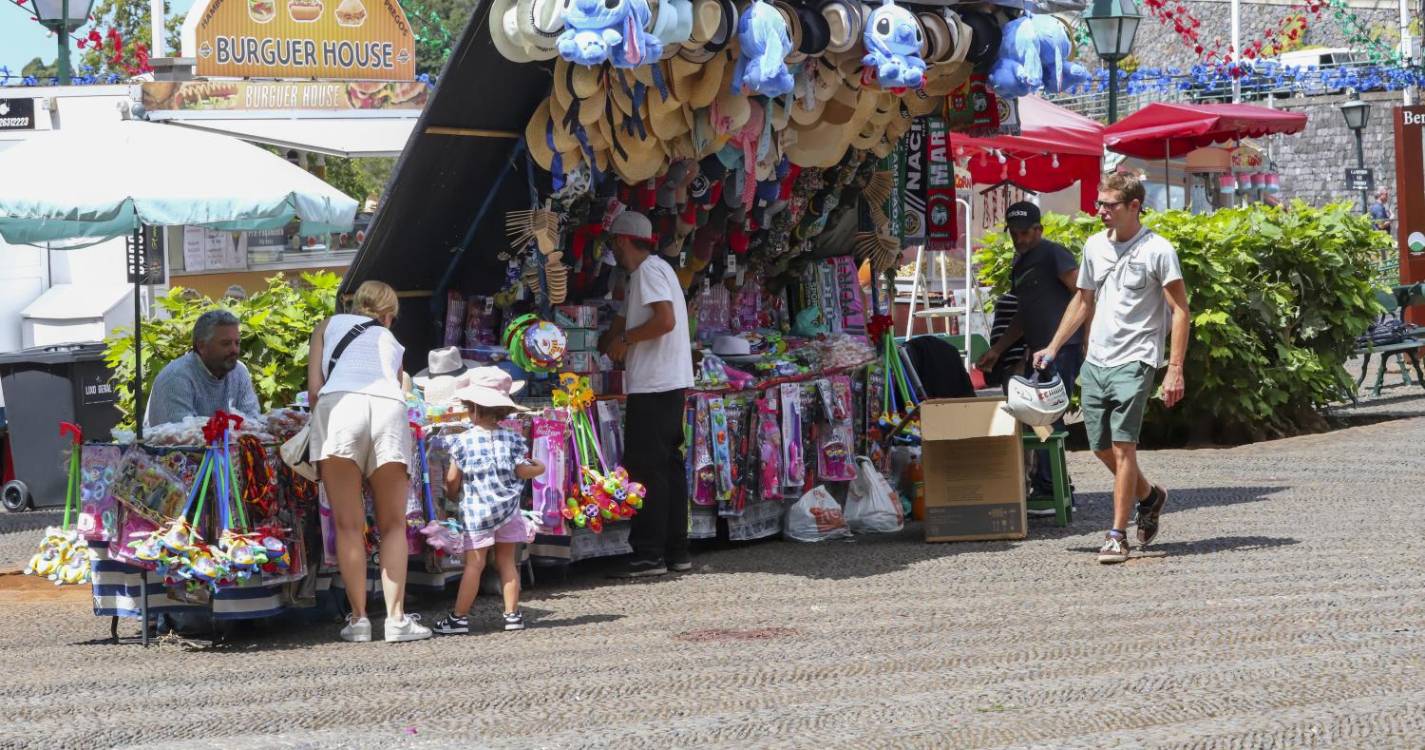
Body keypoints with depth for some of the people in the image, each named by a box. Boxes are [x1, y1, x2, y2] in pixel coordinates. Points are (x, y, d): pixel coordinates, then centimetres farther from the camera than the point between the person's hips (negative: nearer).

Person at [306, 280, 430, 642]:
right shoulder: (390, 340, 34)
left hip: (339, 404, -1)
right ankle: (396, 618, 1)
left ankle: (358, 618, 0)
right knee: (393, 525, 9)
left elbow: (314, 389, 17)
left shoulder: (330, 325, 29)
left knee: (348, 525, 3)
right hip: (389, 408, 1)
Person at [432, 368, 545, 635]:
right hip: (508, 510, 3)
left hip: (475, 511, -3)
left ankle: (459, 616, 1)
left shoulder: (462, 441, -5)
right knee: (506, 561, 11)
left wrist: (451, 493, 21)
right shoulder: (512, 438, 0)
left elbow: (452, 480, -1)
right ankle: (512, 613, 11)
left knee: (474, 564, -2)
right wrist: (539, 468, 20)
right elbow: (522, 471, -2)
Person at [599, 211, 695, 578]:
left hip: (653, 386, -10)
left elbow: (665, 320, -22)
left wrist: (624, 338, -12)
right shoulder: (645, 272, 22)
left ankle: (649, 554, -9)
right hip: (668, 383, 10)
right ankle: (676, 550, 13)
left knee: (645, 468, -9)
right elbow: (621, 325, 31)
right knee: (668, 465, 11)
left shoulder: (650, 270, -10)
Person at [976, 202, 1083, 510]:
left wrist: (1090, 339, -22)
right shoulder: (1019, 264, 21)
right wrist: (997, 350, 22)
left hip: (1063, 348, -9)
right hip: (1038, 351, 10)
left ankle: (1048, 490, -10)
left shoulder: (1054, 254, -7)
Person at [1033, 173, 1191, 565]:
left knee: (1122, 445, -12)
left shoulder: (1157, 250, -8)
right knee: (1102, 448, 10)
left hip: (1134, 361, -7)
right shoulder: (1095, 246, 12)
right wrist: (1053, 347, 18)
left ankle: (1117, 536, -8)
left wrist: (1175, 370, -16)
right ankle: (1149, 495, 36)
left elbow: (1180, 311, -9)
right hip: (1095, 360, 7)